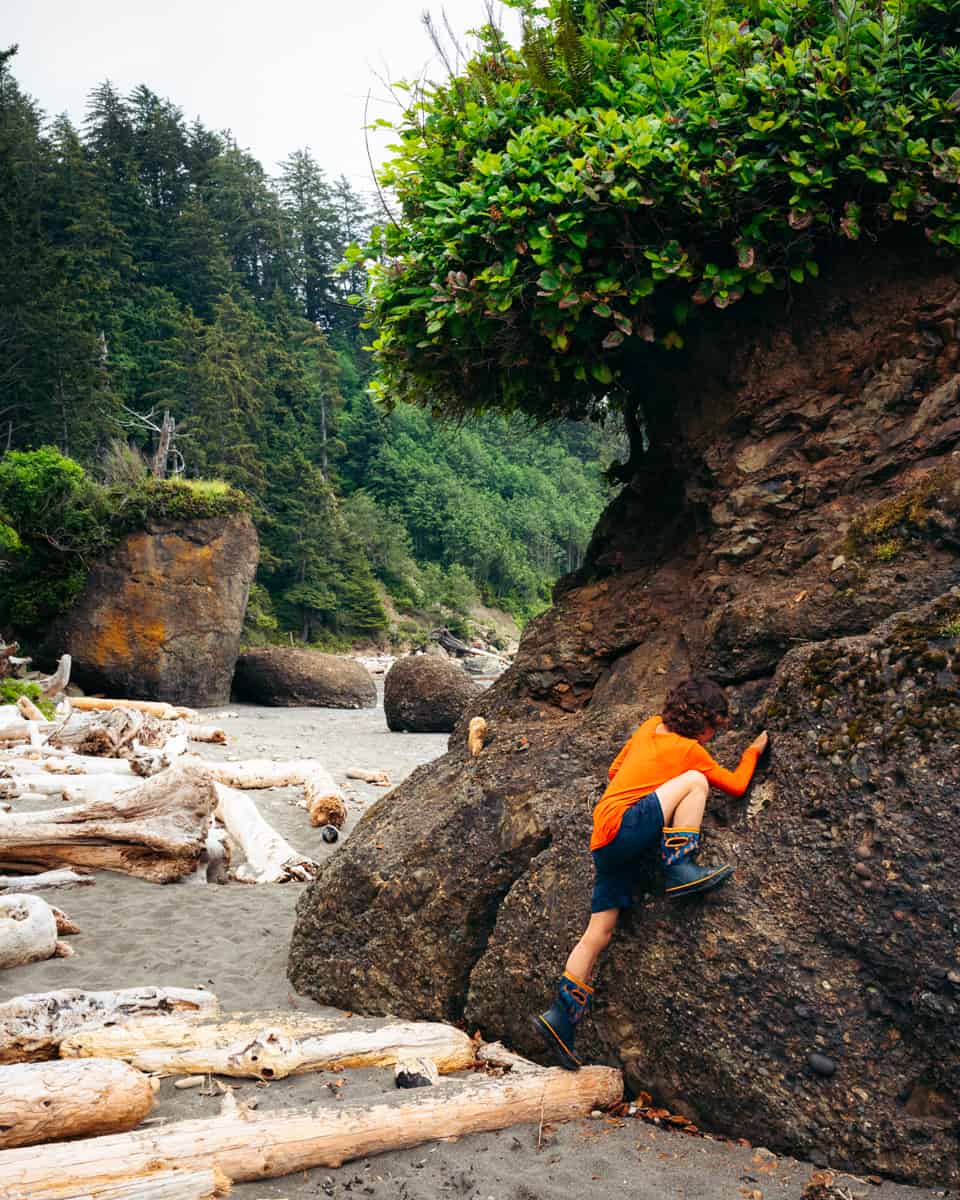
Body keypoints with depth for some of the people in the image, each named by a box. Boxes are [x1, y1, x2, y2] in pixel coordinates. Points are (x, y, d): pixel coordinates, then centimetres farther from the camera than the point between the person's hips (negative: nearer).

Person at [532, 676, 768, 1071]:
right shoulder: (689, 749, -1)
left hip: (605, 841, 8)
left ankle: (561, 1017, 4)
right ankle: (679, 871, -18)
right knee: (694, 780, -14)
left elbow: (614, 771, 28)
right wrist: (753, 751, 26)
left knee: (600, 932, 6)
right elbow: (736, 786, 12)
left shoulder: (651, 727, 19)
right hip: (622, 828, -8)